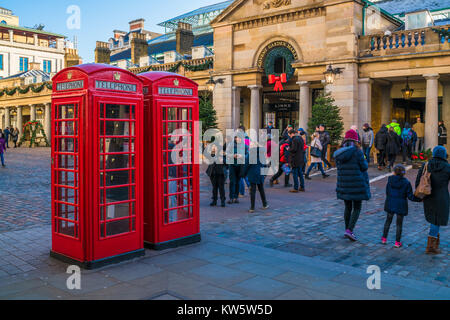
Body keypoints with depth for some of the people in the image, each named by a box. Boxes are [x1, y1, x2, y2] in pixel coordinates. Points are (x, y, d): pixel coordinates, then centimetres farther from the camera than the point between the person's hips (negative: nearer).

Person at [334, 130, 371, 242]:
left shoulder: (338, 153, 2)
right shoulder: (357, 151, -13)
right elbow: (364, 167, -7)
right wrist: (364, 161, 13)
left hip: (343, 185, 5)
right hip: (357, 184, -5)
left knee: (348, 208, 17)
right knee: (357, 208, 4)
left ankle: (347, 229, 25)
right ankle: (349, 231, -7)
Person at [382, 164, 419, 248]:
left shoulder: (390, 180, -6)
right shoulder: (406, 183, -11)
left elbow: (387, 192, 1)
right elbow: (410, 196, -10)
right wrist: (419, 199, 5)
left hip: (390, 204, 2)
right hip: (401, 206, -2)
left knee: (388, 220, 17)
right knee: (399, 224, 8)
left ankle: (384, 238, 21)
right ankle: (397, 242, 12)